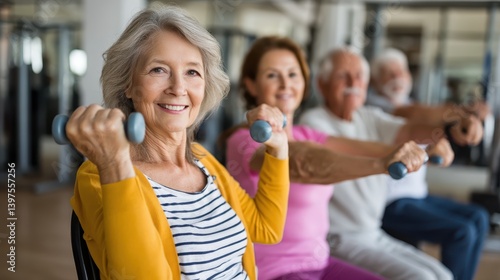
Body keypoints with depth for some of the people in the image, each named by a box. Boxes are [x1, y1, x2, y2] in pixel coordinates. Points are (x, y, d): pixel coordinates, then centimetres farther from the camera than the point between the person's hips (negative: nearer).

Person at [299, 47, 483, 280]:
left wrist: (455, 128, -28)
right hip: (337, 240, -7)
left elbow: (409, 131, -8)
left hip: (374, 235, 7)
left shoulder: (369, 117, 9)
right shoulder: (314, 121, -12)